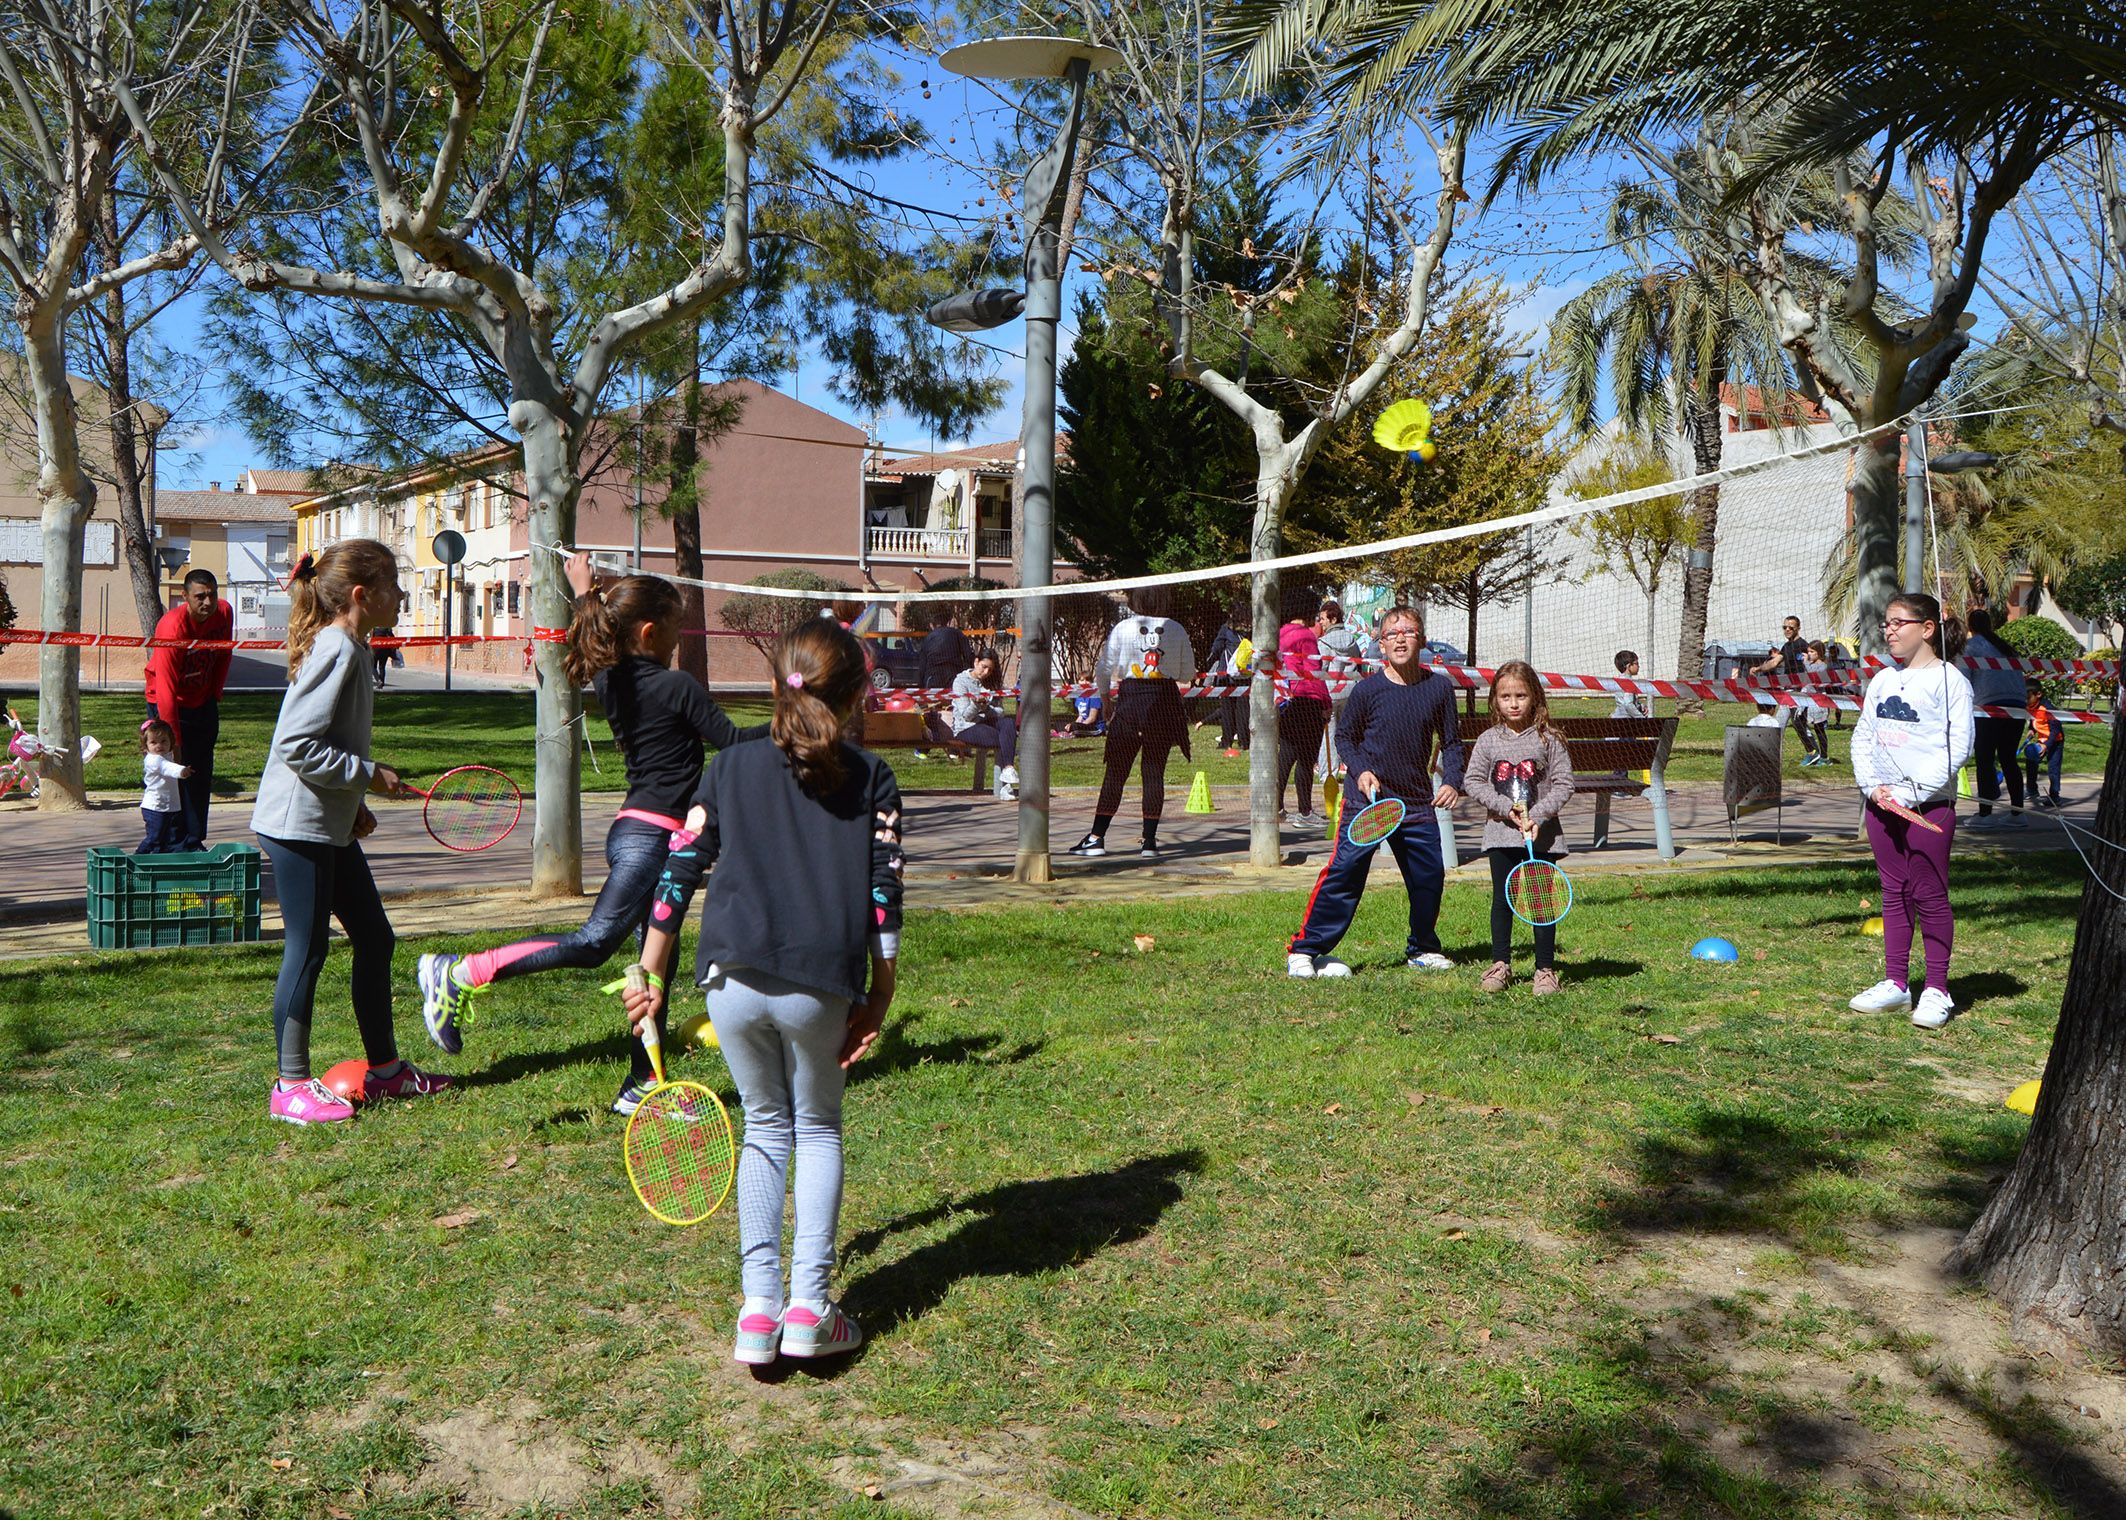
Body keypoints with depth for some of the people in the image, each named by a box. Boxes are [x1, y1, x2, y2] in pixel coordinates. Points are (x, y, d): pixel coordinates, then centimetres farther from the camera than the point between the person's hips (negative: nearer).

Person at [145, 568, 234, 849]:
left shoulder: (224, 613, -11)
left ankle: (194, 842, 17)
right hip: (168, 702, -6)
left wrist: (216, 691, 5)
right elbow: (167, 691, -31)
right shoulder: (172, 628, -29)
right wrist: (173, 742, -33)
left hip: (203, 702, 6)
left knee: (202, 775, 9)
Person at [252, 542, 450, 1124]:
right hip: (298, 825, -10)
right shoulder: (336, 650, -18)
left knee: (374, 939, 13)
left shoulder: (352, 650, 13)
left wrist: (355, 804, 13)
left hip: (331, 826, 10)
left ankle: (384, 1069, 24)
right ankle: (292, 1086, 9)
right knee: (307, 950, -2)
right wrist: (369, 774, -17)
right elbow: (297, 746, -24)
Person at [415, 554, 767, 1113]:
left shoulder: (609, 680, 9)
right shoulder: (678, 687, -12)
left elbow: (596, 644, 32)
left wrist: (583, 590, 43)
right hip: (651, 833, -9)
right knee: (594, 940, -13)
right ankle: (457, 975, -12)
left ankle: (643, 1086, 15)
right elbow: (731, 740, -9)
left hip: (636, 830, 9)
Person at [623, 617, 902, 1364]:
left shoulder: (732, 767, 10)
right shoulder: (871, 779, 6)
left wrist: (650, 975, 13)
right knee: (818, 1129, 18)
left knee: (764, 1128, 18)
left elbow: (679, 871, 7)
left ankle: (758, 1308, 11)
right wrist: (876, 1002, 5)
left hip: (733, 980, 1)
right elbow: (884, 896, 0)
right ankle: (808, 1308, 11)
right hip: (821, 986, -1)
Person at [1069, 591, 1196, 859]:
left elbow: (1103, 670, 0)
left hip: (1130, 699, -1)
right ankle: (1149, 841, 4)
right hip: (1165, 702, 1)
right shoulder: (1177, 630, 3)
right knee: (1154, 772, 5)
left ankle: (1096, 838, 3)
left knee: (1116, 771, 4)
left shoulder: (1122, 628, 0)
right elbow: (1188, 673, 10)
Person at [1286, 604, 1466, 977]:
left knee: (1430, 876, 6)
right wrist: (1362, 770, -10)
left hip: (1418, 803, 3)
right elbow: (1344, 736, 6)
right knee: (1344, 873, -8)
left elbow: (1451, 741, 9)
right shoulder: (1367, 689, -7)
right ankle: (1304, 951, -2)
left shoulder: (1439, 687, 0)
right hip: (1367, 800, -3)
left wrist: (1452, 781, -6)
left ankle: (1423, 949, 29)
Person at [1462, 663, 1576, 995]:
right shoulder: (1488, 740, 2)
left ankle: (1545, 968, 11)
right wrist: (1507, 808, -12)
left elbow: (1564, 785, -4)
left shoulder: (1548, 740, -2)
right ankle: (1500, 965, 18)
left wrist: (1537, 816, -15)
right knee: (1502, 901, 8)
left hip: (1542, 834, -1)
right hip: (1501, 834, 2)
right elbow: (1474, 783, 0)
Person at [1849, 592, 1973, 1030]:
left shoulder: (1948, 680, -6)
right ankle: (1896, 983, 18)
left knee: (1930, 895, -2)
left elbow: (1958, 747, -12)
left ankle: (1936, 990, 6)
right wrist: (1873, 786, -3)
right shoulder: (1882, 681, 13)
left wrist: (1910, 793, -16)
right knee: (1893, 894, 11)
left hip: (1930, 805, -6)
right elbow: (1862, 736, 13)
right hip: (1882, 803, 6)